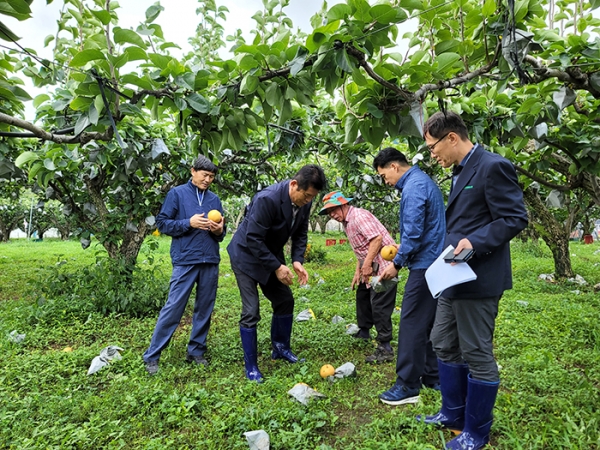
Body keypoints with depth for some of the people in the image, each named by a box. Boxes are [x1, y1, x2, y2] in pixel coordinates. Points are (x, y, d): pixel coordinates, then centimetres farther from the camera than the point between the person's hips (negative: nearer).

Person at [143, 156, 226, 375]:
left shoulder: (214, 199, 13)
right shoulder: (177, 194, 1)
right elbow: (162, 223, -2)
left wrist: (219, 230, -7)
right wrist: (189, 223, -14)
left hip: (210, 261, 5)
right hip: (185, 261, -4)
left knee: (204, 308, 9)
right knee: (173, 307, -3)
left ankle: (196, 351, 24)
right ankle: (151, 356, 10)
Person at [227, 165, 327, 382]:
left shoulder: (304, 202, -11)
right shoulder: (267, 199, -33)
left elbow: (300, 233, 1)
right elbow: (253, 239, -30)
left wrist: (297, 260, -14)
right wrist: (277, 268, -27)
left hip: (271, 254, 7)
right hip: (247, 256, -7)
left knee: (285, 300, 10)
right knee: (251, 311, -7)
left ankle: (281, 348, 31)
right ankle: (251, 367, 8)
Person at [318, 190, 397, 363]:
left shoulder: (359, 215, -18)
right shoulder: (346, 222, 14)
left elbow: (377, 238, -27)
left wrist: (367, 264, -26)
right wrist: (358, 271, 15)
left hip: (384, 264, -11)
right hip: (371, 265, 11)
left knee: (379, 305, -11)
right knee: (362, 295, 22)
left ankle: (385, 348, -4)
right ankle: (364, 331, 40)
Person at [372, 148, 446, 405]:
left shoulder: (413, 186, -15)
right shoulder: (424, 180, 16)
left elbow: (413, 232, -21)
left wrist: (397, 264, -12)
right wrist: (402, 254, 18)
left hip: (424, 265, -10)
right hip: (435, 263, 10)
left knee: (412, 324, -4)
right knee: (429, 323, 16)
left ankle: (408, 386, 4)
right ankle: (432, 377, 26)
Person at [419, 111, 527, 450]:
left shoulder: (493, 166, -13)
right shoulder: (461, 171, 15)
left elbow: (516, 219, -16)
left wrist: (474, 242, -27)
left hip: (478, 279, -10)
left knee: (477, 355, 4)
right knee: (445, 346, 18)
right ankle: (453, 414, 35)